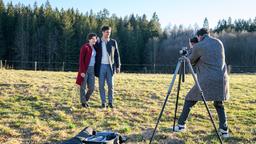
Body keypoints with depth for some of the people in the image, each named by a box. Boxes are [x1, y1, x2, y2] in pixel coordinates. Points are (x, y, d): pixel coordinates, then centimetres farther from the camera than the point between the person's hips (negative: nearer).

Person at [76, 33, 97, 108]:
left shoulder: (94, 48, 12)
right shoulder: (84, 47, -9)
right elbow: (81, 60, -13)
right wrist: (82, 71, -18)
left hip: (92, 69, 6)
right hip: (85, 69, -6)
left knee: (91, 87, 4)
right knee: (83, 86, 4)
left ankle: (86, 99, 26)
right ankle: (83, 102, 17)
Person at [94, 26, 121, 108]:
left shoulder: (113, 42, 6)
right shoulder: (97, 42, 4)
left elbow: (116, 55, 6)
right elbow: (95, 55, 6)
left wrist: (118, 66, 2)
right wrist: (95, 67, -2)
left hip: (110, 66, 0)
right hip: (101, 66, 0)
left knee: (110, 85, 0)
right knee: (101, 85, 2)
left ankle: (110, 102, 12)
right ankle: (103, 102, 11)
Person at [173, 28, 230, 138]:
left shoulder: (198, 46, -4)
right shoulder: (219, 42, 13)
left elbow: (191, 61, 8)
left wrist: (192, 49, 25)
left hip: (207, 81, -5)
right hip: (221, 80, 5)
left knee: (189, 100, 9)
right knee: (219, 104, 20)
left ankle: (181, 125, 11)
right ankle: (224, 130, 13)